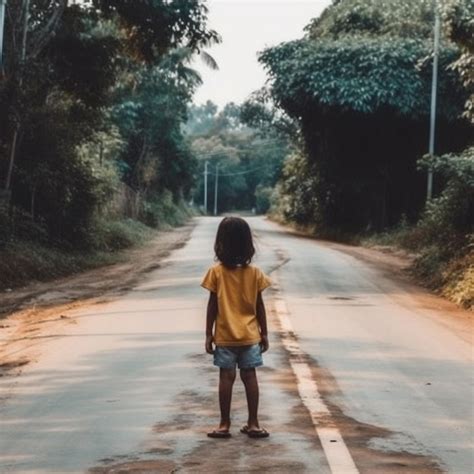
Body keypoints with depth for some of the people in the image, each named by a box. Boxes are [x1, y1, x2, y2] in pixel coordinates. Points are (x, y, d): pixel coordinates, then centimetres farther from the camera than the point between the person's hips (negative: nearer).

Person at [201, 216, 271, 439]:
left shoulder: (216, 272, -9)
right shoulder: (255, 272, -4)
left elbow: (212, 306, -6)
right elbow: (259, 306, 0)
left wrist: (208, 334, 1)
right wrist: (264, 333, 9)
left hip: (224, 336, -1)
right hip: (250, 335, 1)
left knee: (226, 377, 3)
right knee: (249, 376, 7)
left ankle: (224, 424, 8)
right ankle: (253, 424, 10)